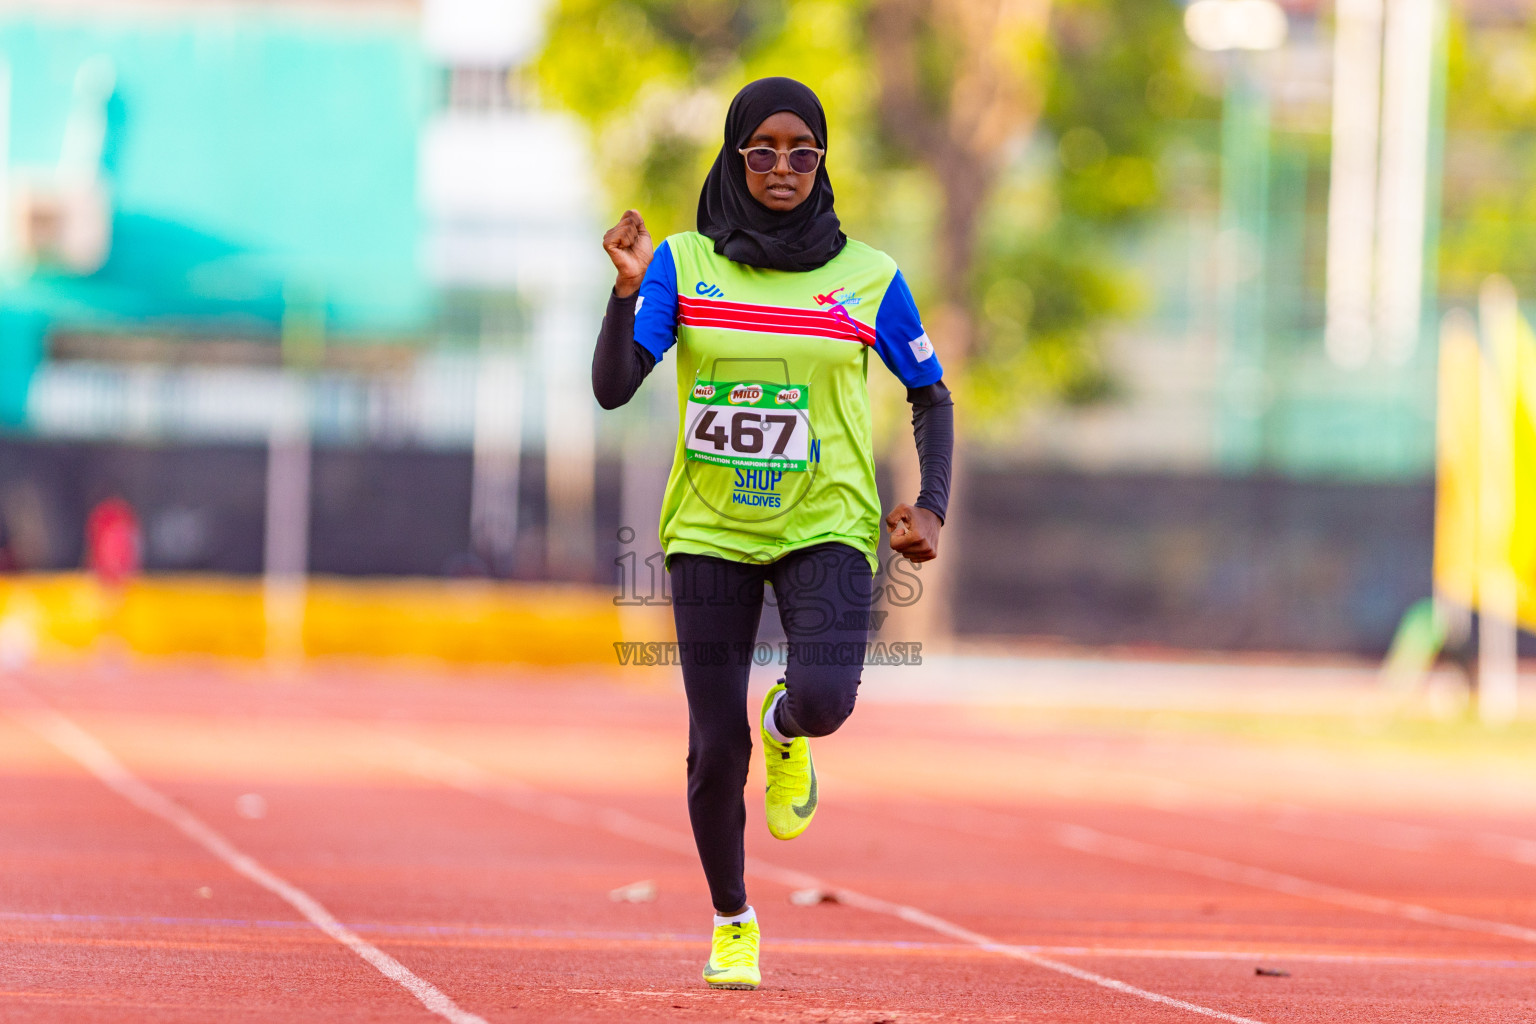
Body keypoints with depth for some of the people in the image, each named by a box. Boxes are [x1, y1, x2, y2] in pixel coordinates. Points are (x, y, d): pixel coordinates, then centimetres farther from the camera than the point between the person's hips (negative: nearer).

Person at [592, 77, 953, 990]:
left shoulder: (869, 279, -1)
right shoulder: (683, 265, -2)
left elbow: (932, 396, 11)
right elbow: (613, 389, -11)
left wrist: (931, 507, -2)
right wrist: (629, 291, -26)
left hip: (826, 526, -1)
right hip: (711, 531, 1)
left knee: (825, 700, -26)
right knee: (716, 745, 0)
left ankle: (787, 730, 13)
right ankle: (732, 922, 25)